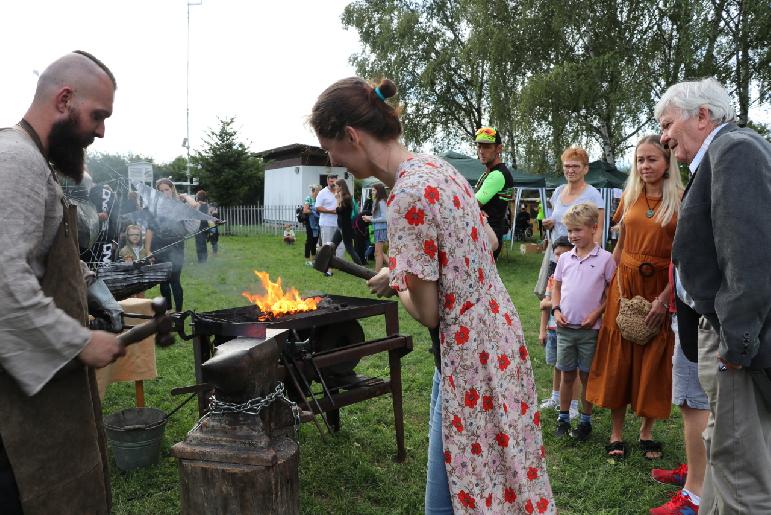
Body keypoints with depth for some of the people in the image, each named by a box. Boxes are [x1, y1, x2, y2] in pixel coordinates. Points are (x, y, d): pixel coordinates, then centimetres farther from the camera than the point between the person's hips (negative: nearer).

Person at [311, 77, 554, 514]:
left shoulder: (408, 194, -24)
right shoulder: (435, 167, 4)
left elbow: (427, 313, -19)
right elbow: (487, 243, 16)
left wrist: (394, 282, 2)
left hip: (469, 351, -9)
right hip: (496, 331, 9)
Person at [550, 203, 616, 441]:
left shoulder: (605, 258, -6)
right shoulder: (565, 258, 5)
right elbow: (557, 287, 14)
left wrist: (596, 313, -12)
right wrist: (556, 310, -1)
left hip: (590, 328, -3)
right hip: (565, 327, 3)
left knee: (587, 376, 9)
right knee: (567, 375, 12)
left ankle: (585, 421, 24)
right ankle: (563, 418, 24)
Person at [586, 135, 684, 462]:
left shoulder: (681, 200, -5)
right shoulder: (630, 197, 8)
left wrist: (664, 298, -16)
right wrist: (609, 284, 6)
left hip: (661, 288, -3)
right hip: (625, 284, 3)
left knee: (653, 360, 7)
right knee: (618, 357, 5)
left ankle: (647, 432, 24)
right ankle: (616, 433, 16)